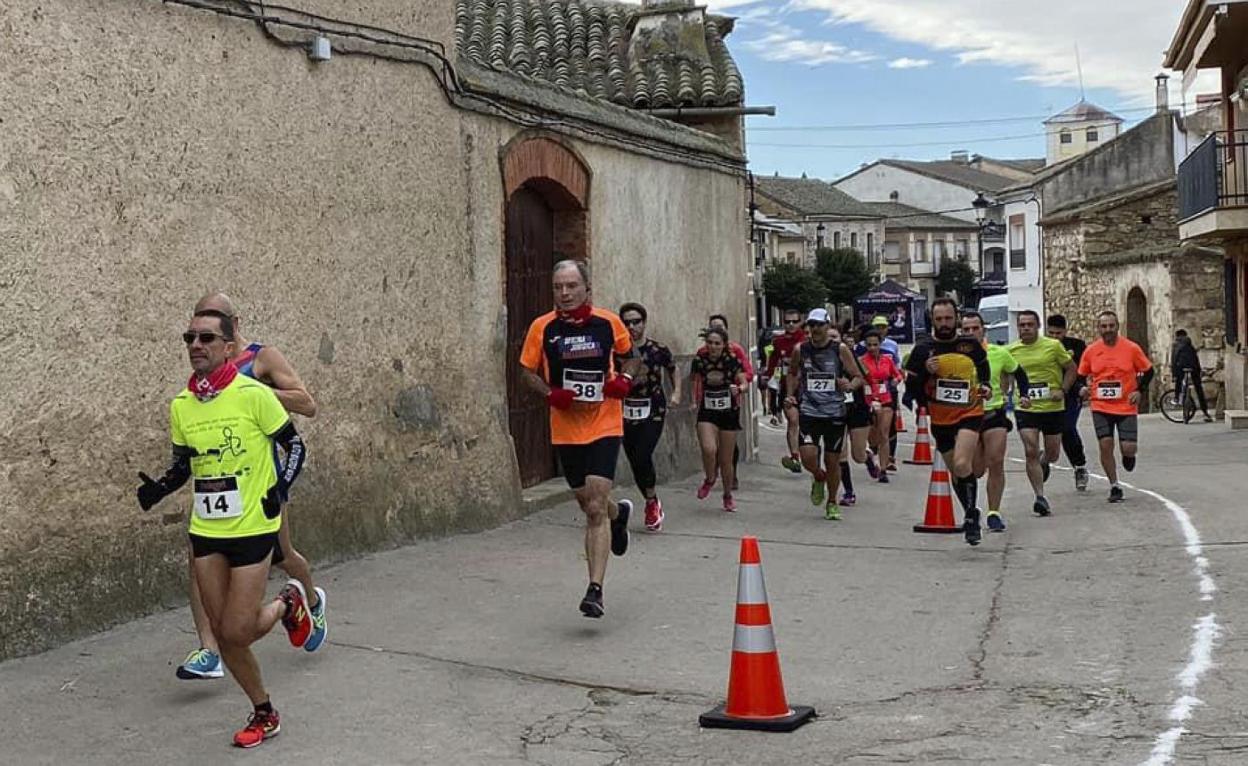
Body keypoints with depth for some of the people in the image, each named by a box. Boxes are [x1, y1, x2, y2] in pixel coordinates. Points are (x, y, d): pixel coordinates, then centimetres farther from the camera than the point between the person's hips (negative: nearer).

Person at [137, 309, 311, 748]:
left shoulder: (254, 394, -13)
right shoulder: (180, 405, 3)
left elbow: (295, 446, -4)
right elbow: (182, 465, 15)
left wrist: (279, 489, -17)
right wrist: (159, 488, -3)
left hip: (252, 529, -5)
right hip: (205, 532, 5)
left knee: (237, 632, -7)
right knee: (223, 634, 7)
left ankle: (288, 604, 25)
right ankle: (264, 715, 26)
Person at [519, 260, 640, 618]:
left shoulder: (608, 322, -3)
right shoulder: (542, 327, -3)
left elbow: (631, 355, 14)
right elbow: (527, 370, 7)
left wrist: (625, 379, -6)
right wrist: (550, 393, -12)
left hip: (605, 427, -2)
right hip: (565, 430, 3)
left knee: (595, 509, -13)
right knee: (588, 504, 16)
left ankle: (595, 590, -12)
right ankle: (619, 512, 52)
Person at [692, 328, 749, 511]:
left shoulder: (732, 361, -10)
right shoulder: (699, 360, -5)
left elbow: (745, 384, -14)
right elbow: (693, 379, 12)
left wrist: (738, 388, -35)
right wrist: (696, 399, 2)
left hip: (728, 413, 0)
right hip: (707, 414, 0)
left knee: (726, 460, 5)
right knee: (709, 449, -25)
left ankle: (728, 496, 30)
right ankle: (709, 479, 6)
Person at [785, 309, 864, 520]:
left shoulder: (840, 349, -3)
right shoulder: (800, 350, 2)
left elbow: (858, 378, 1)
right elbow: (792, 373, 21)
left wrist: (850, 385, -21)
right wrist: (790, 394, 7)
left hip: (835, 413, -1)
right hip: (809, 411, 1)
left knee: (833, 461, 6)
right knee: (807, 456, -16)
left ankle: (832, 503, 26)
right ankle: (819, 478, 20)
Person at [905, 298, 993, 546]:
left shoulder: (971, 345, 1)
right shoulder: (923, 350, -3)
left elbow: (984, 368, 23)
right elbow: (911, 390, -3)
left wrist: (985, 387, 6)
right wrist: (925, 372, -20)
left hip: (969, 414, -2)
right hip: (940, 420, 2)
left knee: (962, 464, -23)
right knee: (955, 471, 13)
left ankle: (971, 514, -6)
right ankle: (972, 516, 33)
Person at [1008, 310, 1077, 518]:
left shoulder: (1053, 346, -5)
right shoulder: (1011, 350, 0)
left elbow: (1072, 368, 4)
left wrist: (1063, 391, -9)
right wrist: (1015, 396, -3)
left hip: (1053, 408, 0)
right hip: (1026, 409, 0)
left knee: (1053, 454, 11)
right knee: (1031, 452, -12)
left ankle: (1044, 462, 48)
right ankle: (1040, 496, -6)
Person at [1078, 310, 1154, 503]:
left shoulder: (1131, 348, -4)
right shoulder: (1091, 351, 1)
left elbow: (1148, 371, 6)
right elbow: (1082, 375, 13)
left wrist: (1139, 391, -6)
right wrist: (1083, 389, -7)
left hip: (1126, 407, -1)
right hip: (1101, 408, 1)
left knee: (1128, 448, -7)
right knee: (1105, 445, -7)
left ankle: (1128, 456, 32)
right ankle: (1114, 487, 8)